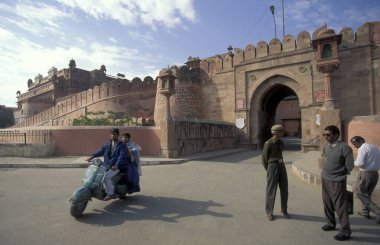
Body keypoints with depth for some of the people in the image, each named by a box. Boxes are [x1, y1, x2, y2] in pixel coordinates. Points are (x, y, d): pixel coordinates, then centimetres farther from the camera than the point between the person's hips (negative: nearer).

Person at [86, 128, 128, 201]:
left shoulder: (122, 146, -6)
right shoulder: (107, 144, 13)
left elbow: (122, 157, -18)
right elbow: (100, 151, 5)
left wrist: (116, 165, -32)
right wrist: (92, 156, -12)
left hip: (117, 167, -7)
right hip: (107, 165, 7)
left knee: (107, 176, -25)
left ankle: (110, 194, -12)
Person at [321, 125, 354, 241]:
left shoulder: (344, 148, -19)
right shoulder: (326, 146, 1)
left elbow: (349, 166, -11)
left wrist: (339, 173, 2)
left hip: (337, 181, -6)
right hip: (325, 179, 7)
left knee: (340, 206, 1)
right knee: (327, 203, 17)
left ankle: (345, 231, 16)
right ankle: (331, 223, 36)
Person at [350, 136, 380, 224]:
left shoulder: (363, 148, -13)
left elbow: (360, 163, -22)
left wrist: (354, 162, -4)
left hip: (365, 174, -9)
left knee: (360, 193, 5)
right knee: (367, 193, 21)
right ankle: (365, 211, 28)